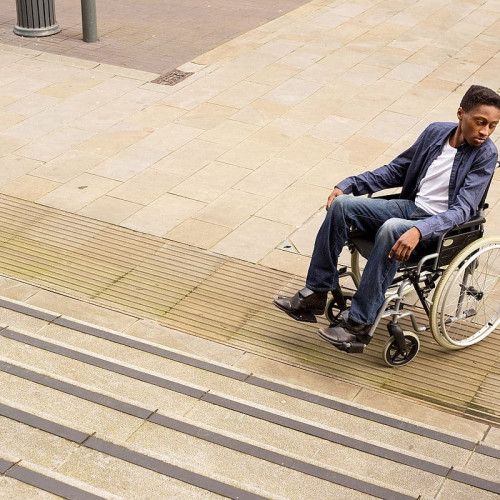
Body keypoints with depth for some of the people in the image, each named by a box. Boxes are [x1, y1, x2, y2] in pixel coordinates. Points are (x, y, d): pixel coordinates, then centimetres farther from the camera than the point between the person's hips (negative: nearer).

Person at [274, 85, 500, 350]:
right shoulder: (436, 132, 6)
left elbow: (462, 209, -20)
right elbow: (396, 170, 17)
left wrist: (418, 231, -37)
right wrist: (348, 185, 6)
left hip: (440, 227, -6)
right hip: (409, 206, 6)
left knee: (391, 229, -38)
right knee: (341, 204, -14)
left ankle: (359, 323, -30)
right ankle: (316, 294, -10)